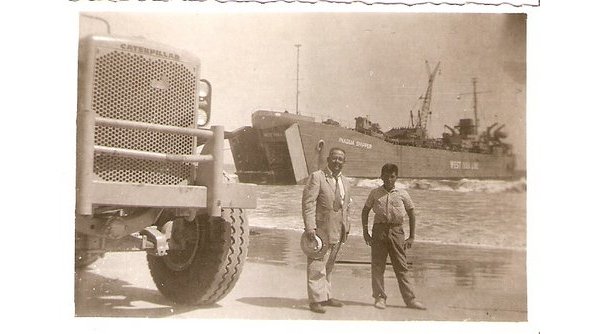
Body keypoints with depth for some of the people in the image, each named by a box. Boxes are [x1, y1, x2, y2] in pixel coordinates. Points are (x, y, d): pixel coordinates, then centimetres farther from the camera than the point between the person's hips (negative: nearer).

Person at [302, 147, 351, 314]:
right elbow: (308, 202, -14)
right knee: (316, 267, -3)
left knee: (328, 266, 15)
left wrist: (346, 228, 15)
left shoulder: (345, 182, 14)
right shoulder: (316, 177, -7)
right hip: (320, 229, -7)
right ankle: (315, 300, 3)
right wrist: (310, 227, -21)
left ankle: (326, 296, 25)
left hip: (337, 231, 7)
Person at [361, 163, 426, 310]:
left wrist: (411, 237, 7)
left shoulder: (402, 194, 5)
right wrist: (365, 232, 7)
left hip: (396, 231, 0)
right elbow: (365, 211, 15)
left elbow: (412, 214, 11)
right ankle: (380, 297, 10)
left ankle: (409, 299, 4)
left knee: (401, 266, 1)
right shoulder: (375, 193, 6)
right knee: (377, 265, 1)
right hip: (379, 230, 1)